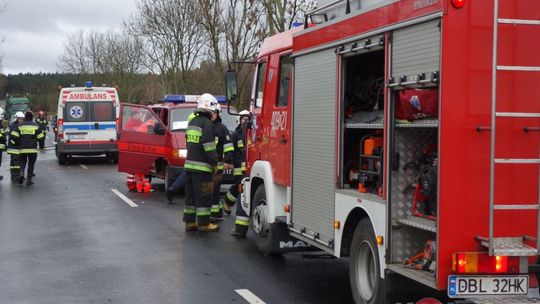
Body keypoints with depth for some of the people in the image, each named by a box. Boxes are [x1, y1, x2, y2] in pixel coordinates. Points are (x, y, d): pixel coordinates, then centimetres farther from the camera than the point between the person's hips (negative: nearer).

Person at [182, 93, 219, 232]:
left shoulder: (192, 122, 15)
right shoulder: (206, 123, -13)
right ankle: (204, 223, 0)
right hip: (202, 166, -9)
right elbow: (209, 147, -17)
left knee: (191, 195, 12)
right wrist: (214, 163, -9)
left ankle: (190, 222, 16)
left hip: (189, 164, 9)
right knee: (204, 196, -3)